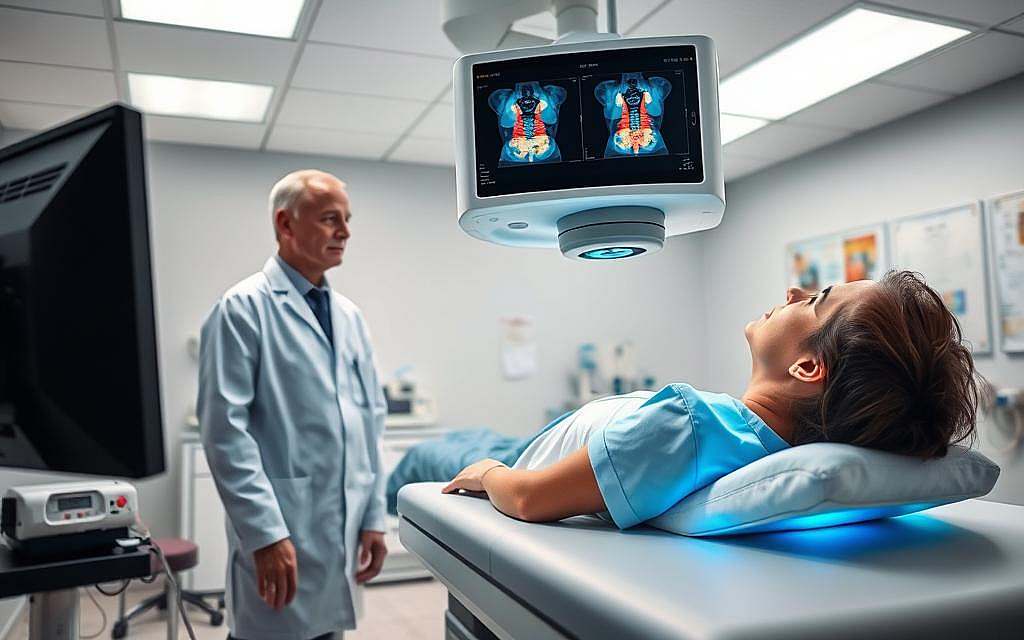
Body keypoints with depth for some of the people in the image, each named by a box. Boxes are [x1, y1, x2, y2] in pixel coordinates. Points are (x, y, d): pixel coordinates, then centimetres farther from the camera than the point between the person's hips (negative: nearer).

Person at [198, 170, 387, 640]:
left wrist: (373, 517, 9)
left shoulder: (349, 316, 11)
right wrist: (266, 532, -18)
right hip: (279, 534, -6)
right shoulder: (244, 308, -8)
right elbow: (225, 428, -14)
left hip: (343, 531, 6)